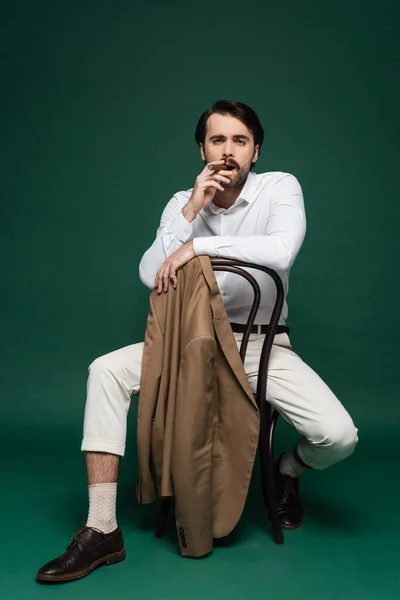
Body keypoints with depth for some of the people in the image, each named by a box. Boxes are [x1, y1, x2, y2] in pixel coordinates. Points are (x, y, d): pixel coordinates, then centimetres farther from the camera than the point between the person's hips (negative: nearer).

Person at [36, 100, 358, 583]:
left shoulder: (280, 188, -6)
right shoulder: (181, 203, 3)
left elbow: (281, 251, -28)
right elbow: (150, 276, -10)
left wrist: (198, 244, -27)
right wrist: (192, 210, -17)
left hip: (264, 346, -2)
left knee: (338, 437, -22)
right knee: (106, 370, -20)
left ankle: (288, 472, 19)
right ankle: (102, 530, -15)